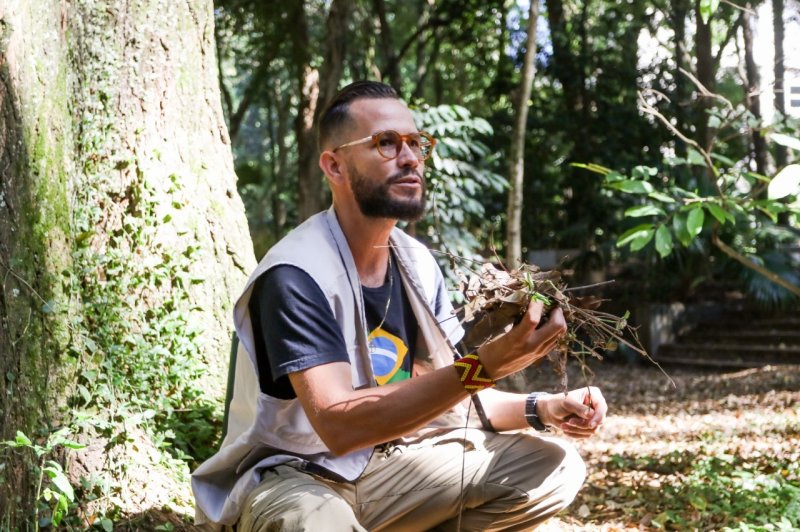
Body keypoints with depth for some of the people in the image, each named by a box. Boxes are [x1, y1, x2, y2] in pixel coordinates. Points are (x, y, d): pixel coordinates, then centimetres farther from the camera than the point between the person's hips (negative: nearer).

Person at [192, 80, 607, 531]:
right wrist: (484, 367, -41)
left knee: (554, 468, -3)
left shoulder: (417, 264, 1)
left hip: (387, 466, 7)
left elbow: (444, 395, 7)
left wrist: (542, 409, -12)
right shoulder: (295, 276, -23)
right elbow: (339, 425, -34)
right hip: (293, 477, -6)